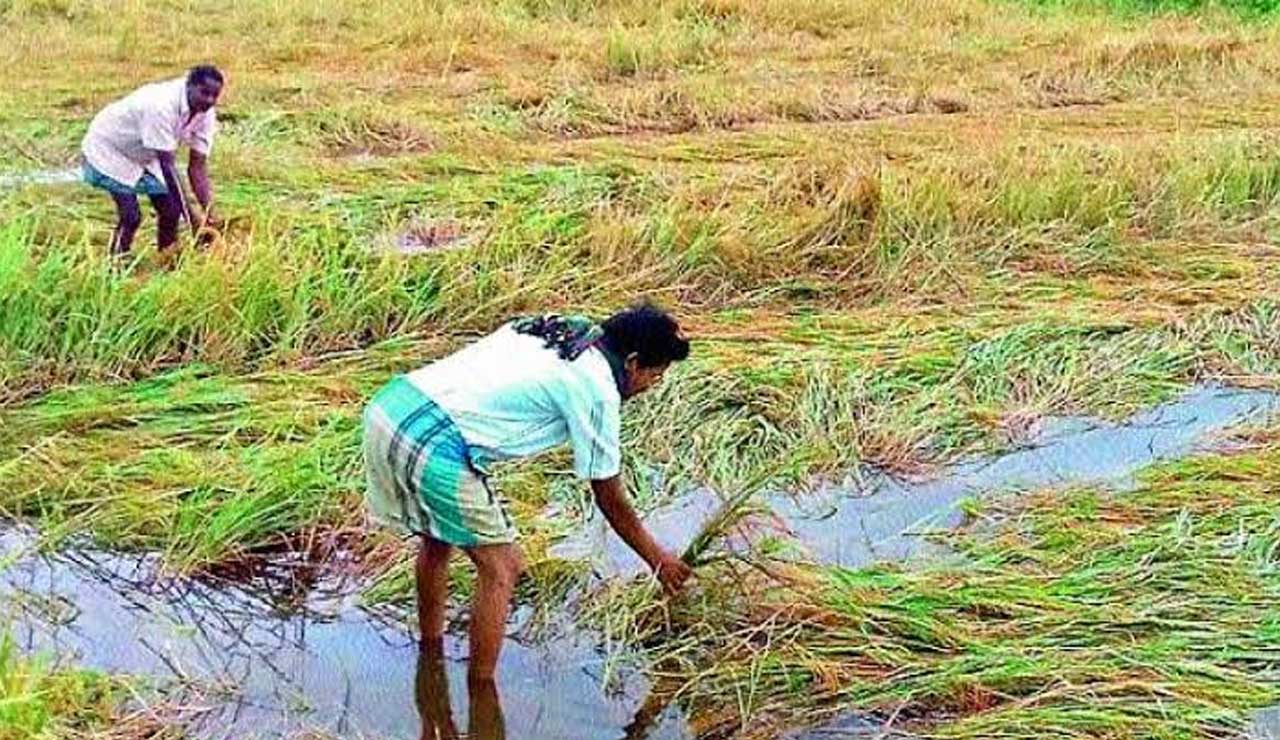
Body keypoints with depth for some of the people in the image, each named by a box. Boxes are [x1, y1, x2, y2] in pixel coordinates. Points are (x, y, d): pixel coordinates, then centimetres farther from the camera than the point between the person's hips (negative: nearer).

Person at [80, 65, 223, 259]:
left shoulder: (206, 114, -16)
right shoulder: (161, 106, -38)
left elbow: (198, 167, -13)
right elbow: (167, 166, -37)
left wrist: (209, 215, -22)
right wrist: (191, 217, -38)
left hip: (144, 155, 7)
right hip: (110, 150, -7)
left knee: (170, 210, -1)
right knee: (130, 216, -16)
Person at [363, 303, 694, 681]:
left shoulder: (551, 327, 20)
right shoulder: (598, 388, -2)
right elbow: (609, 499, 6)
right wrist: (658, 559, 20)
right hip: (435, 448, -9)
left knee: (436, 542, 29)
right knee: (501, 569, 5)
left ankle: (430, 651, 46)